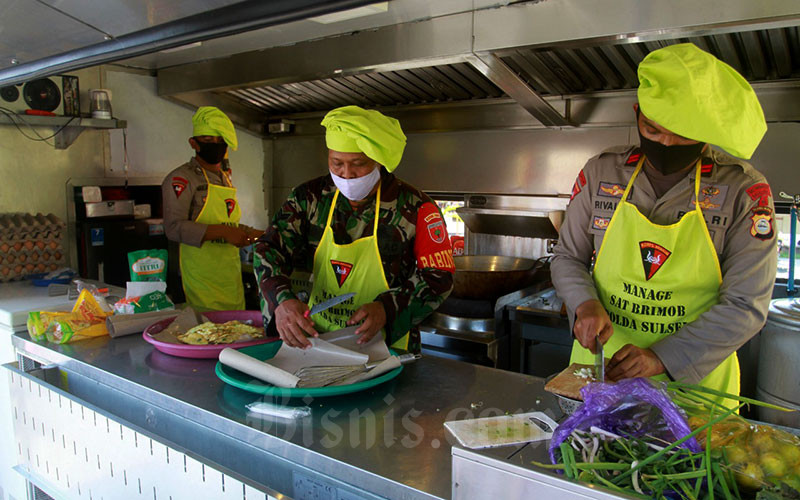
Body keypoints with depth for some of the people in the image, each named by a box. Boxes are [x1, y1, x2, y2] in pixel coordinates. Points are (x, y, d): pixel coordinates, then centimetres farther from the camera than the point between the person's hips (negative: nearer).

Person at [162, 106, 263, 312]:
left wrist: (255, 234, 13)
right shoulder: (181, 178, -6)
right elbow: (174, 227, -19)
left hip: (232, 278, 7)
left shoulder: (225, 178, 18)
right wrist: (223, 232, -24)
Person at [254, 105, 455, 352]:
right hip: (315, 339, 3)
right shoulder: (310, 197, 2)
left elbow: (439, 277, -6)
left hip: (385, 347, -3)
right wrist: (281, 300, -25)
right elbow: (269, 249, -3)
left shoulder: (415, 208, -8)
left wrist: (387, 308, -24)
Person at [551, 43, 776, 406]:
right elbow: (567, 257, 6)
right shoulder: (601, 173, -2)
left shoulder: (744, 191, -10)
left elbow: (746, 305, -11)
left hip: (692, 380, -2)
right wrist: (585, 303, -15)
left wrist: (663, 358, -21)